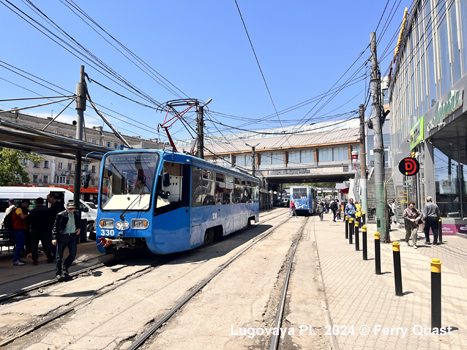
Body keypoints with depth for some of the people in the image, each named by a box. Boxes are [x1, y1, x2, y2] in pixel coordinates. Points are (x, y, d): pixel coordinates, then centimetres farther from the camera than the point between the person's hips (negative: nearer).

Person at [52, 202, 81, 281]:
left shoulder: (77, 215, 10)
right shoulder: (61, 215, -4)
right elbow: (55, 227, -3)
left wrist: (79, 229, 8)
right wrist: (54, 238, -11)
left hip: (73, 236, 3)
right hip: (62, 236, -3)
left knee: (73, 254, -7)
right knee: (60, 256, 4)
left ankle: (65, 268, 14)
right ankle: (59, 273, 18)